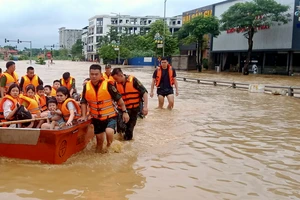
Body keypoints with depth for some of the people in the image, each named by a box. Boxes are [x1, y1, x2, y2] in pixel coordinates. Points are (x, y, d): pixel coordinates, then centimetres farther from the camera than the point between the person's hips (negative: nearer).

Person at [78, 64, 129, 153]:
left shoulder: (107, 85, -17)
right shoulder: (86, 86, -6)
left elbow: (118, 98, -9)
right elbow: (84, 102, 6)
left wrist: (124, 112, -8)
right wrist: (84, 116, 0)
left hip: (110, 116, -3)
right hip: (96, 118, 4)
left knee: (109, 132, -28)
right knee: (99, 139, 13)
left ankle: (109, 146, 4)